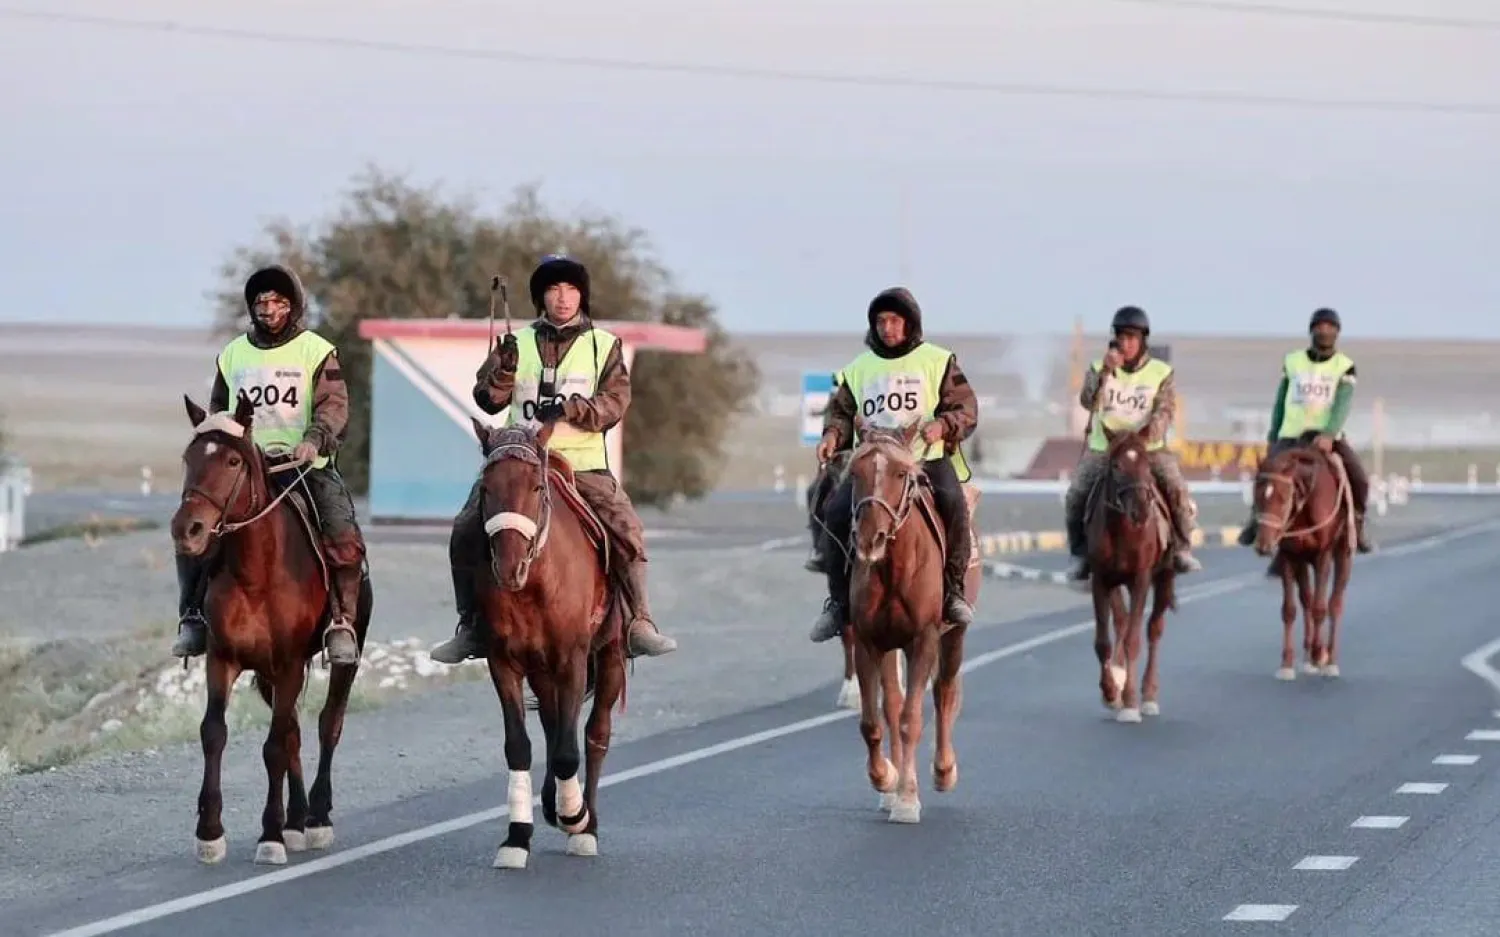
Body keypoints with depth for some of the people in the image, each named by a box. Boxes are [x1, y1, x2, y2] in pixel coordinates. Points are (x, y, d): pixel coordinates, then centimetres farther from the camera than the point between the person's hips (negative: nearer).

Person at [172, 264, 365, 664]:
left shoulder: (317, 352, 2)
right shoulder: (233, 355, 14)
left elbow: (334, 407, -10)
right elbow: (218, 410, 24)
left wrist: (315, 439, -29)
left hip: (307, 467, -3)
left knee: (345, 540, -25)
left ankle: (342, 622, -13)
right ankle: (193, 617, -7)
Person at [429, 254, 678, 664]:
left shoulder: (604, 345, 7)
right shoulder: (518, 343, 11)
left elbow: (615, 403, -3)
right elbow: (488, 399, 4)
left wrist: (571, 408, -19)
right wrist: (503, 369, -15)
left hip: (583, 463, -1)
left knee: (628, 530, -20)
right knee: (466, 530, -10)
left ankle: (640, 624, -12)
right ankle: (471, 627, 1)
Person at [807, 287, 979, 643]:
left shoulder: (938, 361, 8)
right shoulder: (859, 368, 16)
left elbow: (966, 409, 3)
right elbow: (842, 410, 21)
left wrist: (943, 425, -18)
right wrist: (833, 434, -2)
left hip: (928, 458, -2)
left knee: (952, 501, -33)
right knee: (835, 510, -22)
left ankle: (954, 590, -19)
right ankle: (839, 601, -11)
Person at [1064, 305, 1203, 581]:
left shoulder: (1161, 373, 1)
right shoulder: (1099, 369, 3)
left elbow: (1165, 411, -9)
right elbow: (1088, 401, -14)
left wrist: (1150, 433, -28)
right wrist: (1104, 372, -28)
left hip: (1149, 448, -1)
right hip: (1103, 447, 1)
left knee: (1176, 489, -23)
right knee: (1076, 497, -18)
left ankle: (1181, 549, -6)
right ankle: (1081, 554, 1)